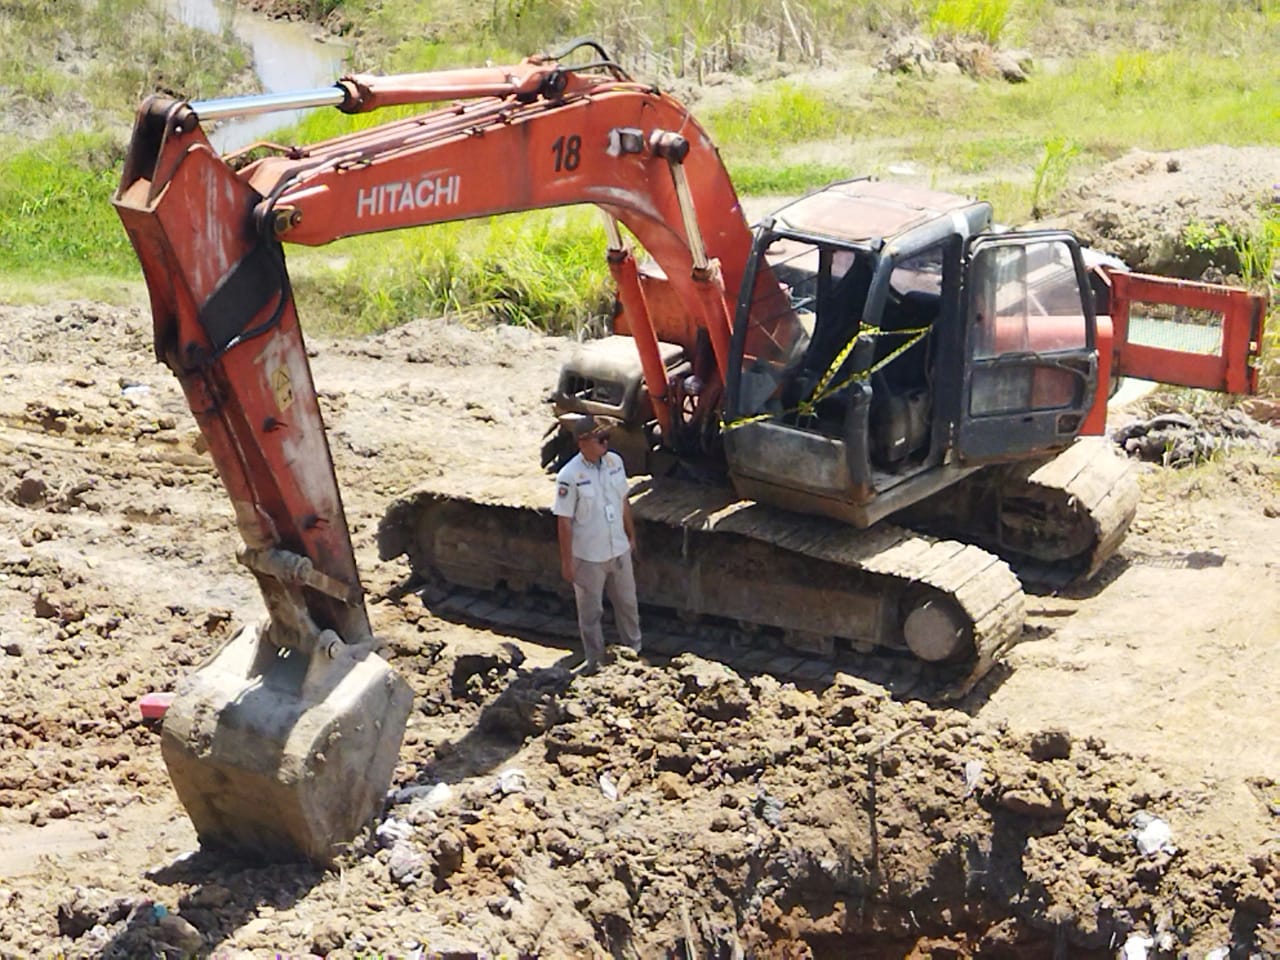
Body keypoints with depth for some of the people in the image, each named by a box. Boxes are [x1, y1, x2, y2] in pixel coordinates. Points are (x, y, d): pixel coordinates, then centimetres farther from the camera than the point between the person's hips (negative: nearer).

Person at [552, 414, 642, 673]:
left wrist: (631, 535, 14)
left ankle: (634, 649, 41)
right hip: (589, 557, -5)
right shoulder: (570, 476, -23)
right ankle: (595, 660, 30)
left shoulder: (614, 461, -6)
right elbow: (564, 522, -17)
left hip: (619, 550, 5)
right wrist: (567, 561, -14)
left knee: (627, 602, 21)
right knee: (591, 612, 13)